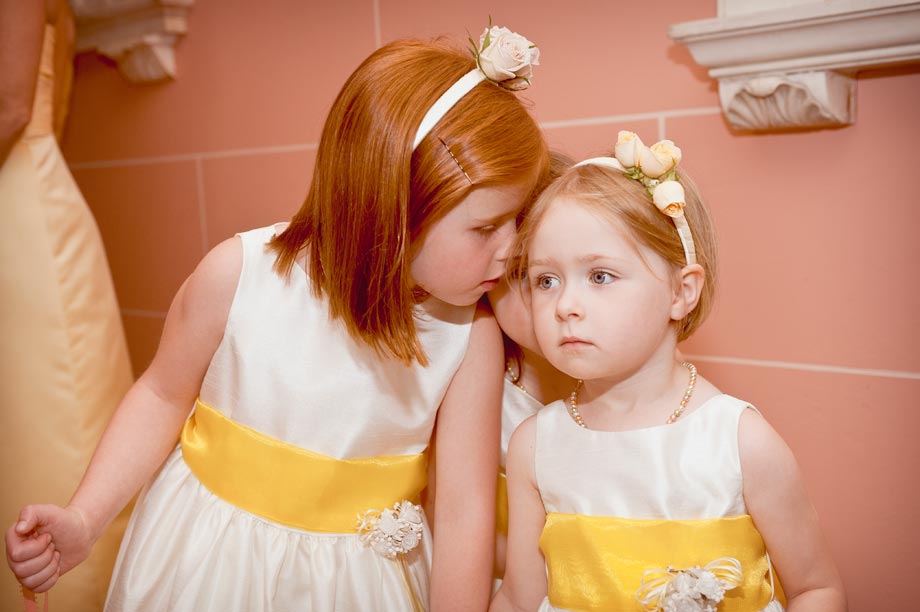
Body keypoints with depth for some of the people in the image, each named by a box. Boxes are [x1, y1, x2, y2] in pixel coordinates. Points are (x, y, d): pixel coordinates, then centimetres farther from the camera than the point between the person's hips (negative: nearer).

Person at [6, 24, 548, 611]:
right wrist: (83, 521, -14)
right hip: (209, 560, 0)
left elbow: (465, 513, -17)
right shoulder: (239, 274, -22)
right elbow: (165, 396, -6)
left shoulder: (471, 336, -20)